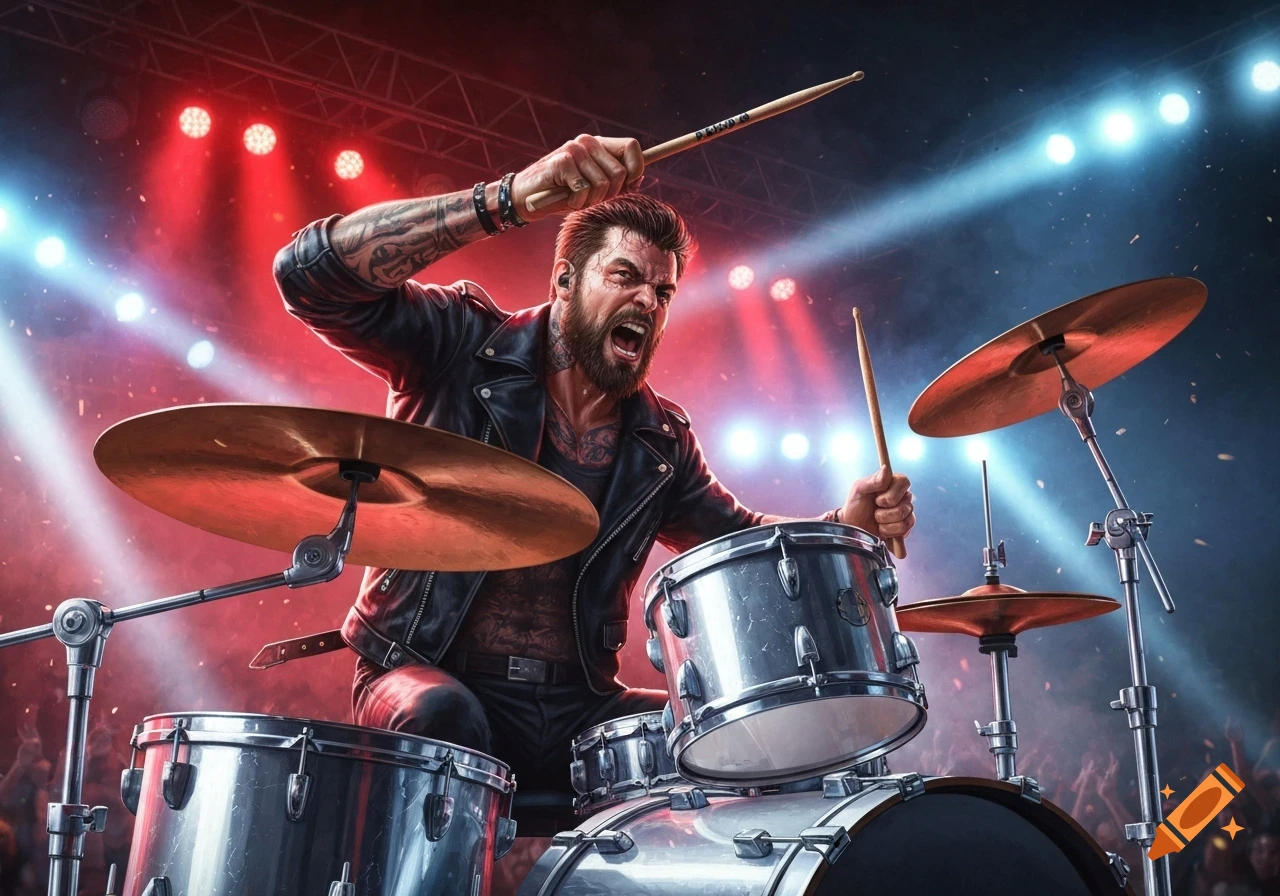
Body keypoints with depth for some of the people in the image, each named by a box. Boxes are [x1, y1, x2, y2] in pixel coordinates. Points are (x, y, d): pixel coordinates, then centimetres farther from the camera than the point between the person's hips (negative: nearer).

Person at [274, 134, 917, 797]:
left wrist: (847, 526, -3)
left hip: (576, 710, 4)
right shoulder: (465, 345, -5)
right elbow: (312, 273, -19)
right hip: (426, 676, -4)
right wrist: (511, 199, -29)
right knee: (440, 716, -37)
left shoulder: (659, 442, 8)